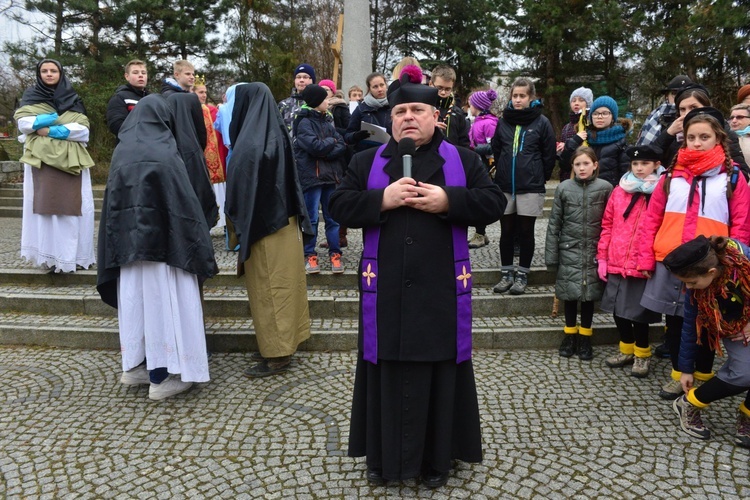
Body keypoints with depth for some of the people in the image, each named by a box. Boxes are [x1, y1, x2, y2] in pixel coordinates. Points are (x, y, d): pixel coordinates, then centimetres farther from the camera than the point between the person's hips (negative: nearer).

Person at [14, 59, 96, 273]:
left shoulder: (72, 99, 14)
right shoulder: (31, 96, 14)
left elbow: (83, 129, 2)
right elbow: (23, 122, -1)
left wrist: (51, 130, -9)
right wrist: (63, 121, -8)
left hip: (70, 159, 1)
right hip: (40, 158, 0)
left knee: (72, 205, -6)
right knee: (45, 204, -7)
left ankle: (73, 254, -1)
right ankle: (49, 254, -6)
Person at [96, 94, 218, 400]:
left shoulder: (121, 152, 6)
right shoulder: (165, 154, -11)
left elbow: (112, 203, 8)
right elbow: (184, 203, -13)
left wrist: (117, 249, 14)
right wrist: (199, 248, -7)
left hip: (128, 243, 6)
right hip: (163, 243, -6)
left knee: (135, 299, 15)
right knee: (163, 300, 1)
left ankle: (135, 365, 27)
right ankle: (162, 375, 7)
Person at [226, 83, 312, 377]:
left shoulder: (251, 142, -19)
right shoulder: (277, 135, 7)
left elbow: (239, 188, -16)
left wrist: (234, 216, 1)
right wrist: (295, 217, 15)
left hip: (263, 226, -8)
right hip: (285, 221, 9)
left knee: (268, 289, 2)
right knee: (281, 286, 16)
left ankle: (276, 355, 13)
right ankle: (281, 346, 28)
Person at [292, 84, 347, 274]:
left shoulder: (327, 122, 15)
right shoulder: (304, 123, -5)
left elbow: (342, 146, 4)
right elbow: (315, 146, -20)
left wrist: (324, 152, -12)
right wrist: (331, 141, -3)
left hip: (331, 175, 6)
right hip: (311, 176, -6)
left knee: (333, 217, 8)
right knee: (311, 218, 1)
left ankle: (335, 254, 16)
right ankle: (310, 255, 11)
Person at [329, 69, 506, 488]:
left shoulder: (463, 160, 7)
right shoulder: (367, 162, 9)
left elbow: (494, 203, 0)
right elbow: (341, 207, 0)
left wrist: (448, 201, -15)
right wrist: (383, 198, -15)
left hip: (441, 290, 0)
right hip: (386, 291, 1)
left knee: (440, 372, 8)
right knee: (387, 372, 9)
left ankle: (437, 457, 26)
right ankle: (384, 455, 26)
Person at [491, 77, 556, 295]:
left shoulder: (541, 122, -2)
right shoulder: (503, 121, 6)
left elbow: (549, 154, 0)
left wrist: (541, 177, 4)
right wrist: (502, 171, 9)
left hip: (531, 187, -3)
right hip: (505, 185, 3)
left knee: (526, 232, 5)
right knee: (506, 231, 8)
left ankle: (522, 275, 16)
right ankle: (506, 274, 19)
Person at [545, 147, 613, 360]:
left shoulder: (605, 188, -3)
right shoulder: (564, 188, -1)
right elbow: (554, 224, 1)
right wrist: (551, 255, -1)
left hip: (594, 251, 0)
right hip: (569, 250, 1)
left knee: (589, 293, 8)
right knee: (570, 293, 8)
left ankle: (585, 337, 24)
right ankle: (570, 334, 26)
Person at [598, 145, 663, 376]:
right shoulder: (619, 190, 8)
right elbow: (608, 224, 10)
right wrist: (602, 257, 7)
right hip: (616, 263, 4)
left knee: (637, 312, 4)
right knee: (618, 310, 13)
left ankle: (642, 355, 25)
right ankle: (626, 350, 33)